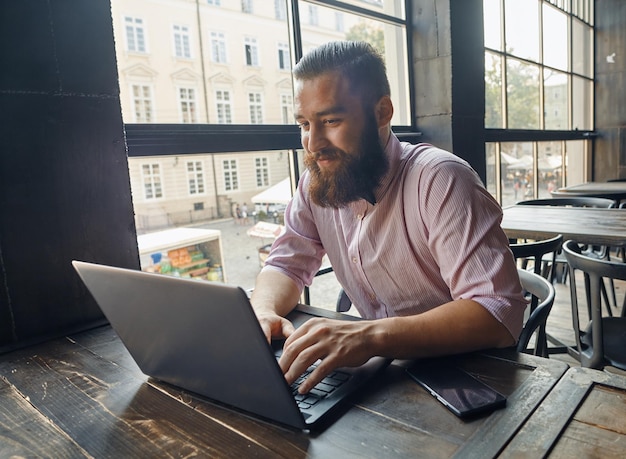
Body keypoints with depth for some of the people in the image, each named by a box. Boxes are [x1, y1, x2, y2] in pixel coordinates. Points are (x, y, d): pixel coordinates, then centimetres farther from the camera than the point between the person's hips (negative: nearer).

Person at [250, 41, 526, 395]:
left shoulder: (441, 180, -22)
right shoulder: (316, 182, -2)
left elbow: (500, 313, -28)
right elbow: (287, 265, 3)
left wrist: (371, 336, -39)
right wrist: (263, 310, -19)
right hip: (383, 370, 6)